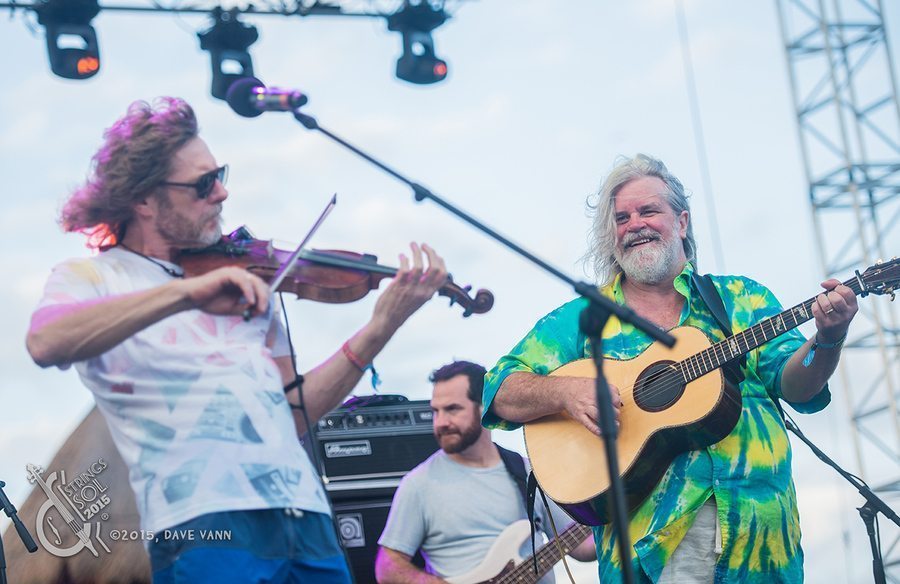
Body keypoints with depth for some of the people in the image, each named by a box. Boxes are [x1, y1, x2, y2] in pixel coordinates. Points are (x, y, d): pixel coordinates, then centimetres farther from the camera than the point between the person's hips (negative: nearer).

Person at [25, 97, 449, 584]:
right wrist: (184, 292, -27)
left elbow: (293, 413, 16)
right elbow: (44, 344, -18)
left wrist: (380, 329, 5)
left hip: (306, 517, 5)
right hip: (204, 526, -5)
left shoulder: (244, 284, 18)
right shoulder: (87, 277, 5)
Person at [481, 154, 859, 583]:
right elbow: (499, 392, 4)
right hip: (650, 528, -1)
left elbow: (795, 387, 5)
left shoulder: (740, 298, 15)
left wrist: (827, 341, -15)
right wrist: (565, 391, -15)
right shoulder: (581, 319, 11)